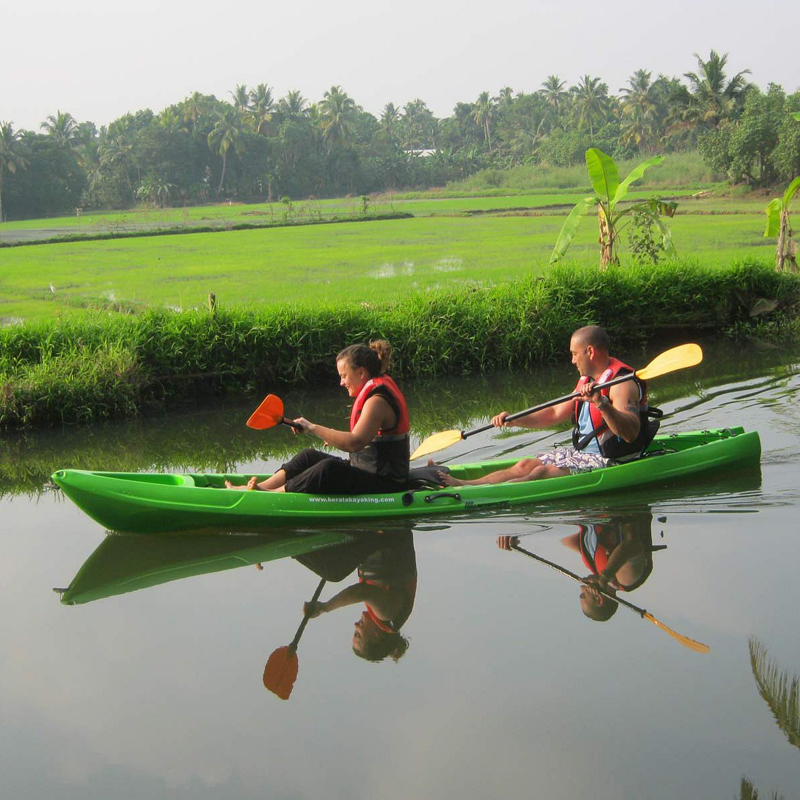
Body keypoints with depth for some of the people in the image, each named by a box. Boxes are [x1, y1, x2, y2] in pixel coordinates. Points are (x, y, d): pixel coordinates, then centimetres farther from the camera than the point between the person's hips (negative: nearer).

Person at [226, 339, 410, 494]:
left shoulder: (377, 401, -19)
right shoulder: (374, 393, 13)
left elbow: (354, 443, -32)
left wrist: (313, 428, -26)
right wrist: (337, 438, 15)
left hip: (384, 483, -11)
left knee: (329, 468, -32)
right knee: (310, 456, 6)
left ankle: (272, 494, -28)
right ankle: (260, 486, -3)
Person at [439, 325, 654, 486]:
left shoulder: (620, 383, -18)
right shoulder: (587, 380, 13)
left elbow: (631, 433, -32)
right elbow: (555, 414, 19)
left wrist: (601, 403, -45)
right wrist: (513, 420, 8)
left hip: (609, 462, -9)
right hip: (583, 452, 9)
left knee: (545, 471, -22)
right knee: (526, 465, -4)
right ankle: (461, 484, -14)